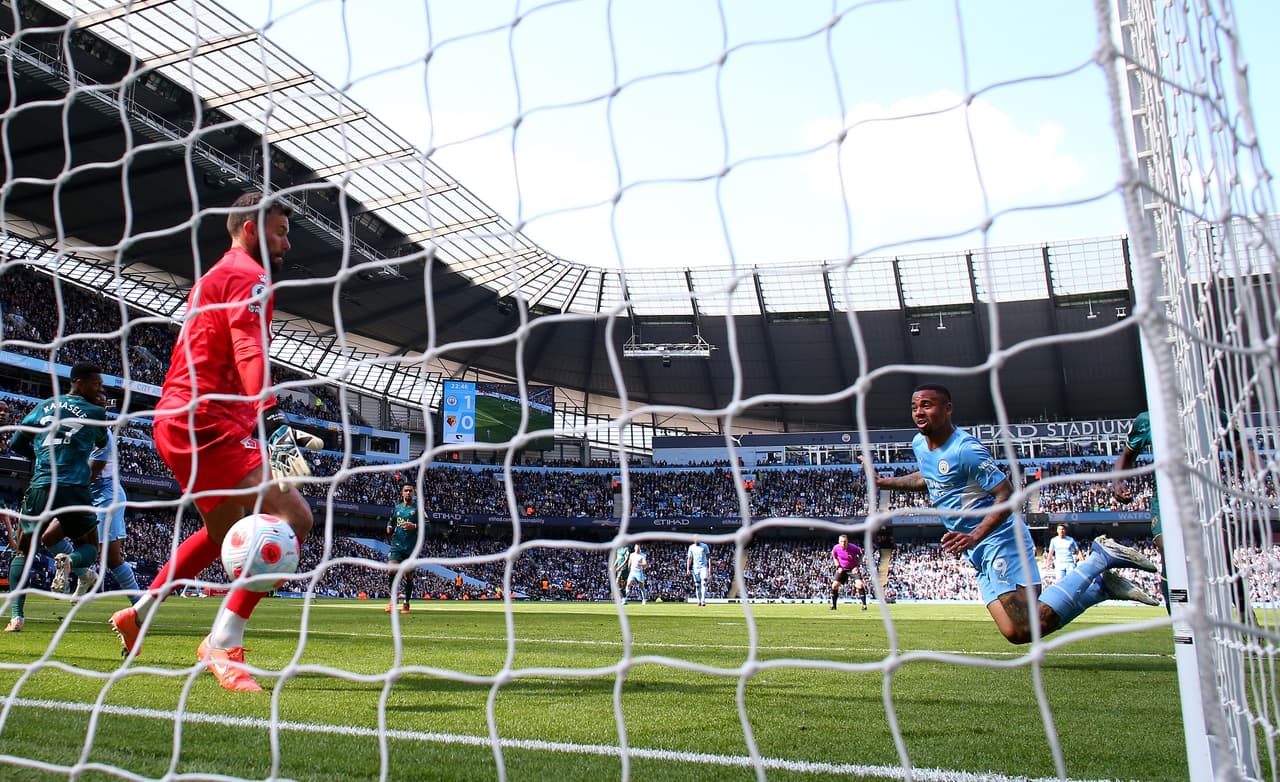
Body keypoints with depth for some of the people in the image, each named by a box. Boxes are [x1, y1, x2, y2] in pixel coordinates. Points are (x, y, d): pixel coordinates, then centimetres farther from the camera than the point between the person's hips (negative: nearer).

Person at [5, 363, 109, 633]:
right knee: (89, 548, 17)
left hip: (40, 488, 2)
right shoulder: (96, 412, 6)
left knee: (22, 552, 16)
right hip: (75, 490, -2)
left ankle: (16, 615, 0)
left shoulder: (44, 406, 15)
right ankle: (69, 561, -20)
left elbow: (16, 444, 20)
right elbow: (102, 444, 23)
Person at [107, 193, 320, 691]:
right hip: (206, 421, -11)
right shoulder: (248, 275, -6)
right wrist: (271, 418, -36)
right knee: (291, 516, -19)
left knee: (226, 529, 26)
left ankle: (137, 613, 38)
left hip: (179, 419, 11)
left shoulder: (213, 277, 25)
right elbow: (250, 352, -23)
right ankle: (223, 644, -17)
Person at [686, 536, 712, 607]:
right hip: (695, 568, 3)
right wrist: (688, 569, -1)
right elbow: (689, 558, 7)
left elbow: (708, 557, 3)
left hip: (704, 567, -3)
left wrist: (710, 567, -5)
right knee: (697, 585, 4)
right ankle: (699, 601, 12)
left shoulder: (704, 546, 1)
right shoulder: (691, 547, 7)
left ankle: (703, 600, -20)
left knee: (703, 583, -16)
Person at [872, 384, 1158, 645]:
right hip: (978, 551, 8)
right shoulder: (919, 444, 8)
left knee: (1025, 629, -18)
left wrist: (974, 537, -28)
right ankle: (1102, 585, 16)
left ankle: (1099, 559, -1)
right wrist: (882, 482, 23)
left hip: (1000, 538, -8)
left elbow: (1007, 494, -19)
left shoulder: (965, 449, -18)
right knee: (1017, 632, 1)